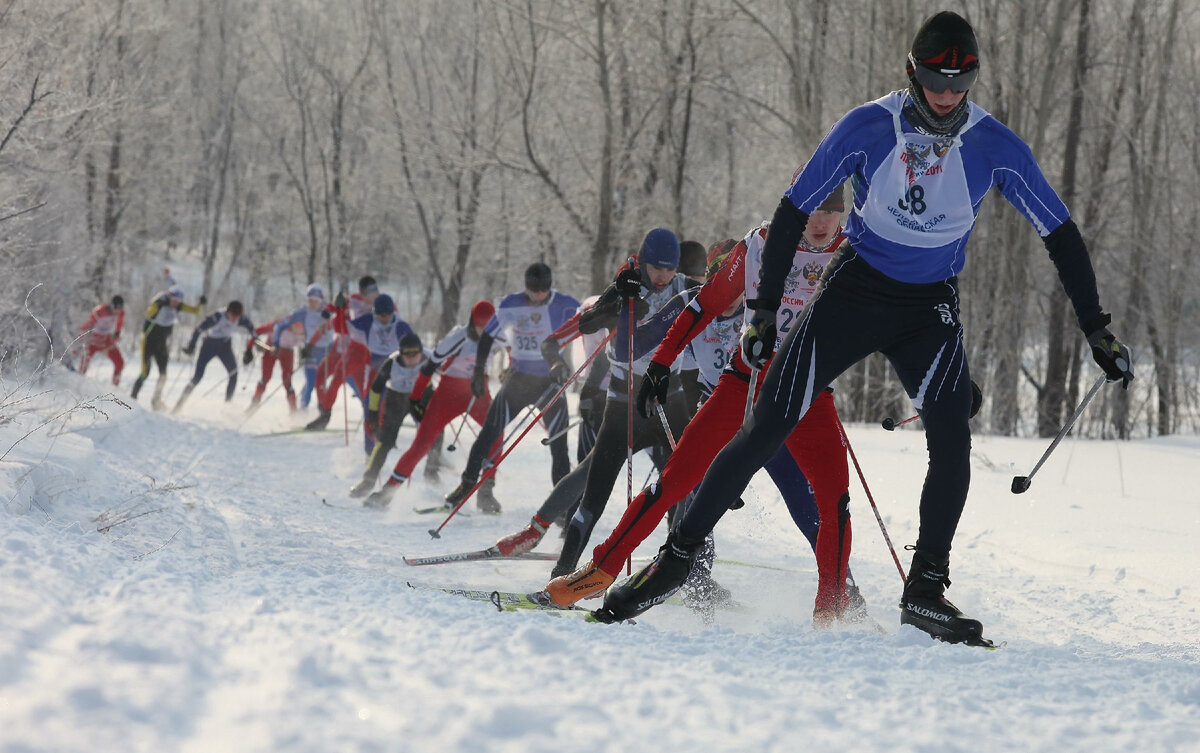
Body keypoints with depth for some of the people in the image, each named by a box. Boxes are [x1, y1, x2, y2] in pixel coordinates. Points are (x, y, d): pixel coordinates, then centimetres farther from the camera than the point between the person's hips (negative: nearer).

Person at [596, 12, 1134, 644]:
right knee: (766, 429, -8)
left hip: (930, 308, 1)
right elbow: (792, 213, -6)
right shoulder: (867, 128, -14)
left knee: (951, 438, -22)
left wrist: (1097, 329, -5)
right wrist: (765, 311, -8)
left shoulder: (995, 147, -11)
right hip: (855, 290, -1)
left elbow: (1059, 233, -2)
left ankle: (925, 591, -12)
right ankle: (677, 558, 2)